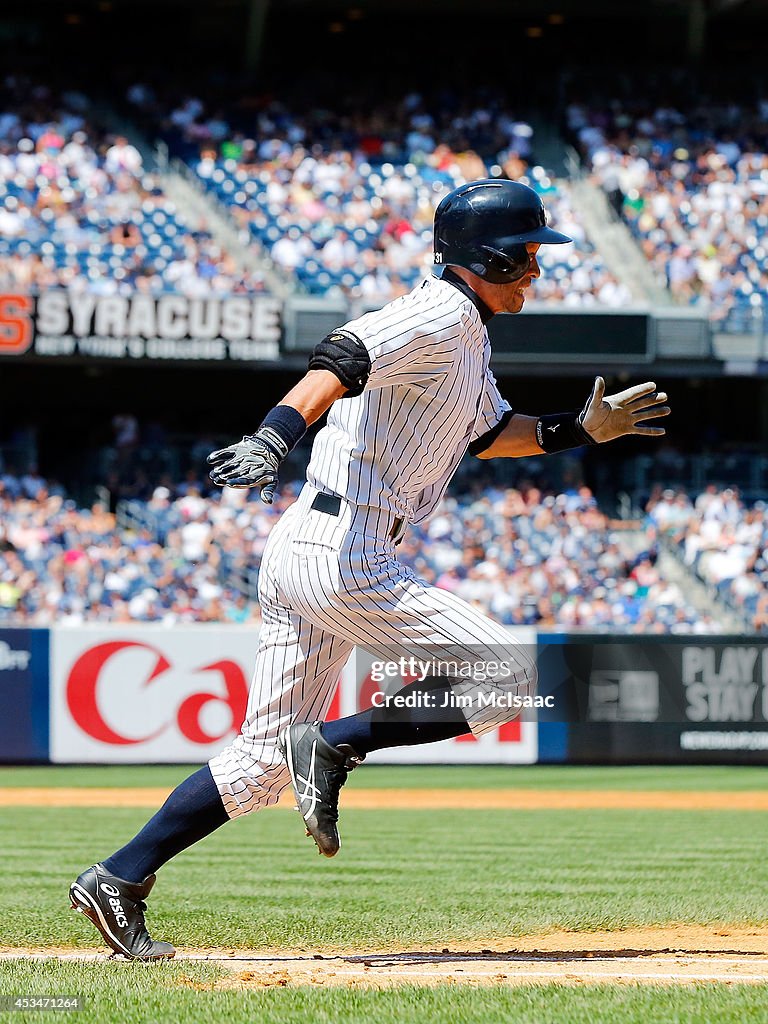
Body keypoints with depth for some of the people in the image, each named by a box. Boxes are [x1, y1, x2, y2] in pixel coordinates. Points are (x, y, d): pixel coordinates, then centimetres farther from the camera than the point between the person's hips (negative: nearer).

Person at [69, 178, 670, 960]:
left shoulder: (465, 336, 20)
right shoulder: (440, 316, -11)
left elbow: (487, 433, 36)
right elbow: (342, 359, -28)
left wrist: (584, 429, 26)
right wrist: (275, 437, -44)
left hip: (297, 552, 10)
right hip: (343, 553, -10)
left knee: (264, 762, 11)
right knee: (506, 675, -7)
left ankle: (117, 881, 8)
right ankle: (334, 746, -10)